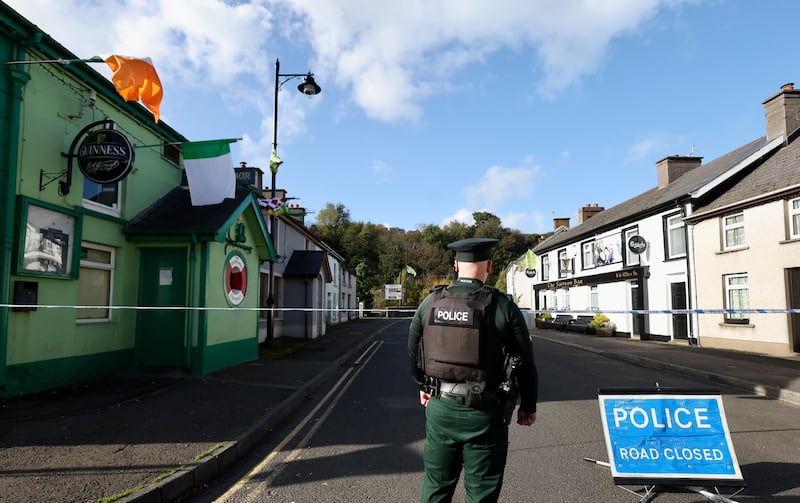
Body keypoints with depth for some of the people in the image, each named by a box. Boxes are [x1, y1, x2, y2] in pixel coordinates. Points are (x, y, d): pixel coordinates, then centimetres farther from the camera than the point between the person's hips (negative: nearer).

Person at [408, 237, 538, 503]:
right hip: (483, 412, -3)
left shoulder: (430, 302, 0)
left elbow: (413, 351, 10)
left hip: (439, 407, 3)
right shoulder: (503, 306, -10)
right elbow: (525, 361, -4)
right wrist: (528, 406, 10)